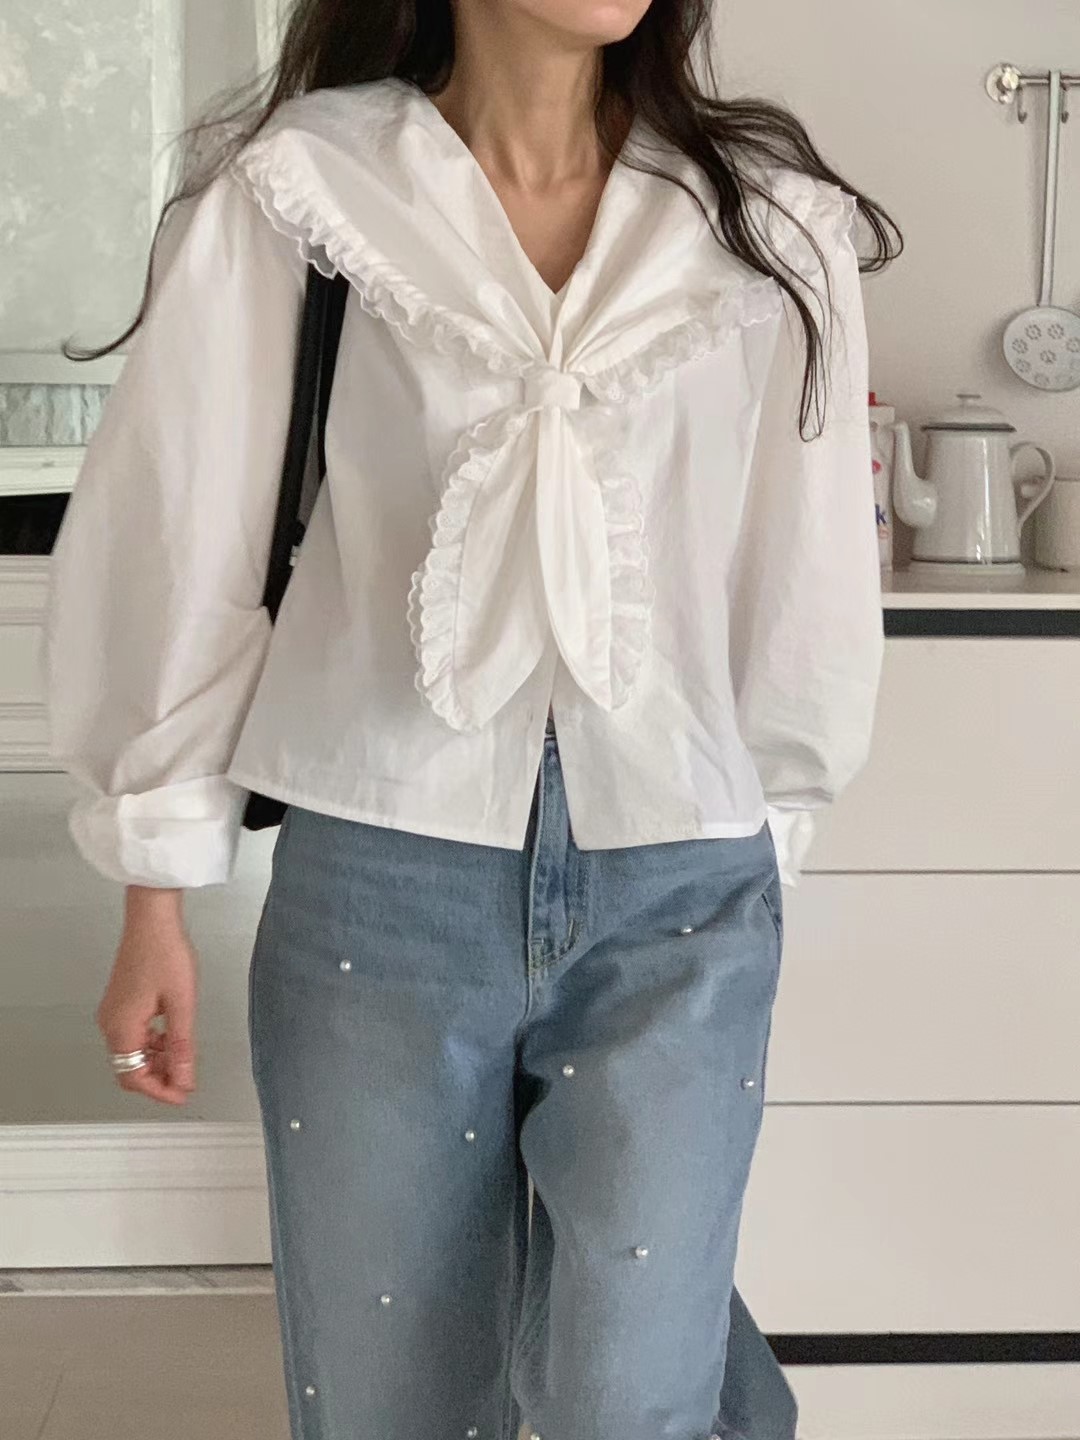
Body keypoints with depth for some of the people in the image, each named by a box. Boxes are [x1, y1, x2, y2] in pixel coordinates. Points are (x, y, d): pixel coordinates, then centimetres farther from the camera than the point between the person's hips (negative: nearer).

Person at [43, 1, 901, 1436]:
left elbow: (803, 582, 7)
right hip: (383, 881, 0)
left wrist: (760, 847, 12)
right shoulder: (293, 188, -3)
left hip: (676, 898, 1)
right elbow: (182, 536, 1)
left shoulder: (774, 221, 1)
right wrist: (158, 891, 3)